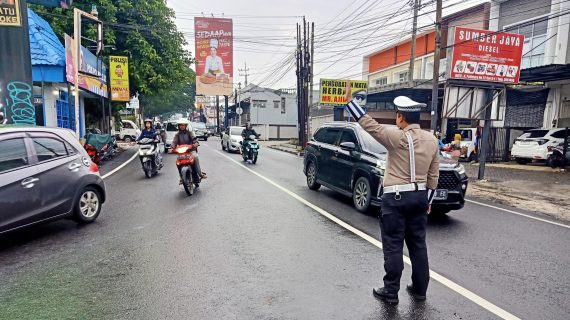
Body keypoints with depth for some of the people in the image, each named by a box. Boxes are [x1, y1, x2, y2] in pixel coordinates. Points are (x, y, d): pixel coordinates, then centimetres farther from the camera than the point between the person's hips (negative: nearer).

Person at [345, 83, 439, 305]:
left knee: (393, 246, 2)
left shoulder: (396, 137, -15)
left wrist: (349, 101, -5)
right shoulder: (432, 140, 5)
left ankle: (390, 292, 11)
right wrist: (428, 200, 18)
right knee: (418, 244, 16)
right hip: (420, 196, 7)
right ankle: (419, 289, 26)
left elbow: (369, 124, -12)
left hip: (396, 197, -6)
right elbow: (433, 175, 9)